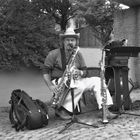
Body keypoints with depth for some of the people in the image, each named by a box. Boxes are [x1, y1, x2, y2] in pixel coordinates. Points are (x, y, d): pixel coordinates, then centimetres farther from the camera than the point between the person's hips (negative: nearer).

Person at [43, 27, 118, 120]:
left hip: (75, 80, 6)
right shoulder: (54, 54, -2)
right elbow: (46, 71, -5)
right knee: (80, 86, -33)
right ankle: (62, 110, -22)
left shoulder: (78, 55, 13)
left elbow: (85, 71, 11)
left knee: (97, 81, -12)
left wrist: (80, 72, -14)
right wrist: (50, 85, -19)